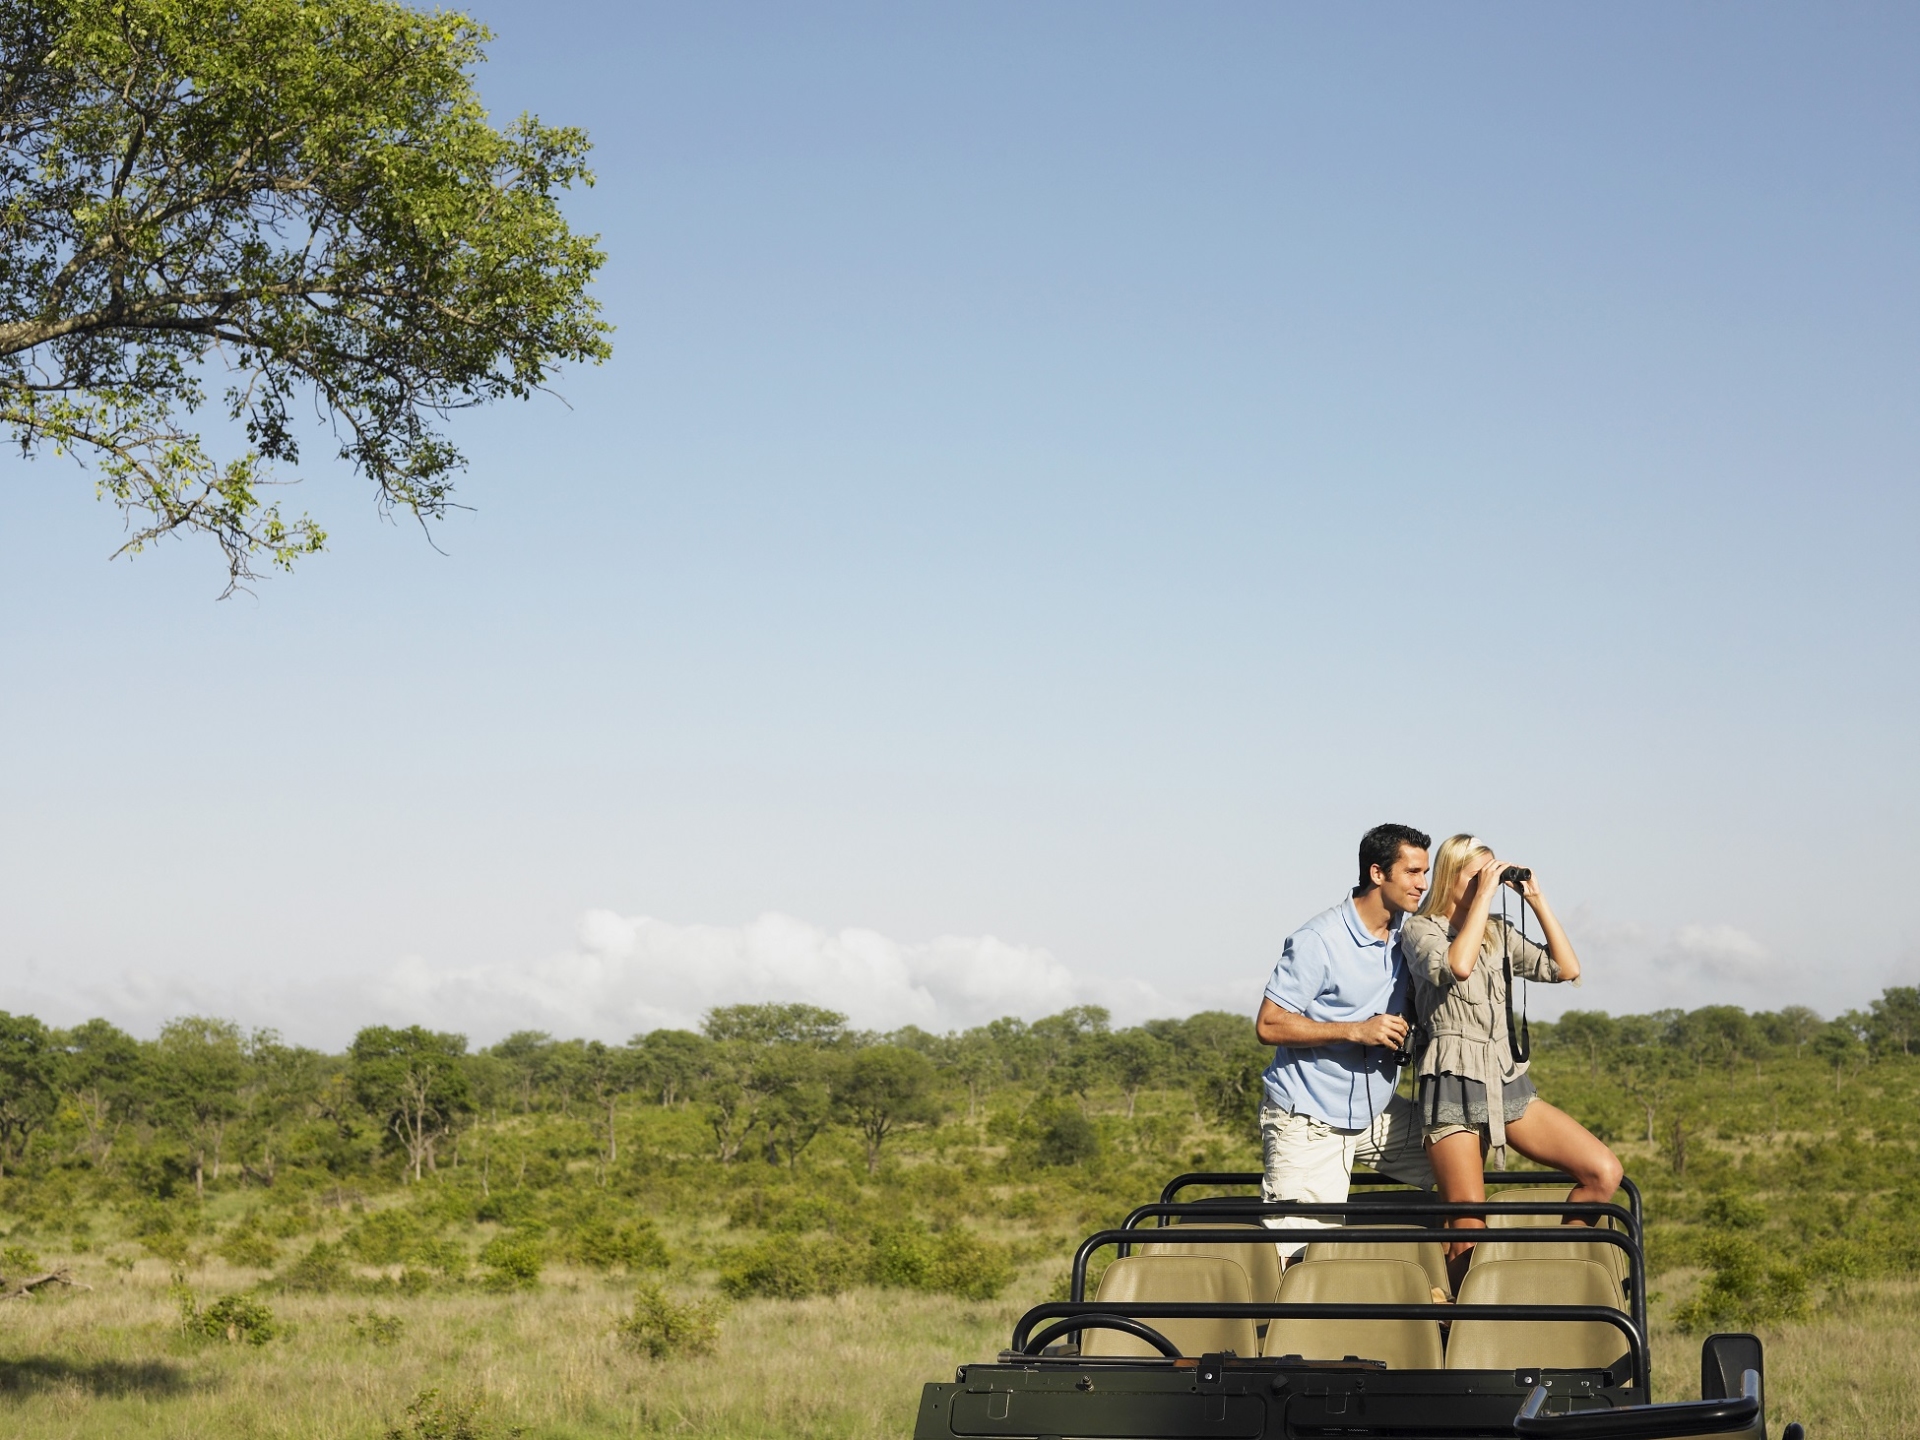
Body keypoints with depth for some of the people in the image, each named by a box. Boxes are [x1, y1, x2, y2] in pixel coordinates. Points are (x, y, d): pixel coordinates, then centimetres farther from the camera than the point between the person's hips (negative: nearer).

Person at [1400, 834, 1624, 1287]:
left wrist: (1538, 900, 3)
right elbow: (1456, 966, -22)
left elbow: (1566, 969, 7)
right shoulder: (1420, 930, 0)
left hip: (1509, 1084, 5)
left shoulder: (1498, 933, 16)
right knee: (1468, 1231, -8)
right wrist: (1483, 895, -15)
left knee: (1604, 1172, -9)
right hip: (1454, 1085, -5)